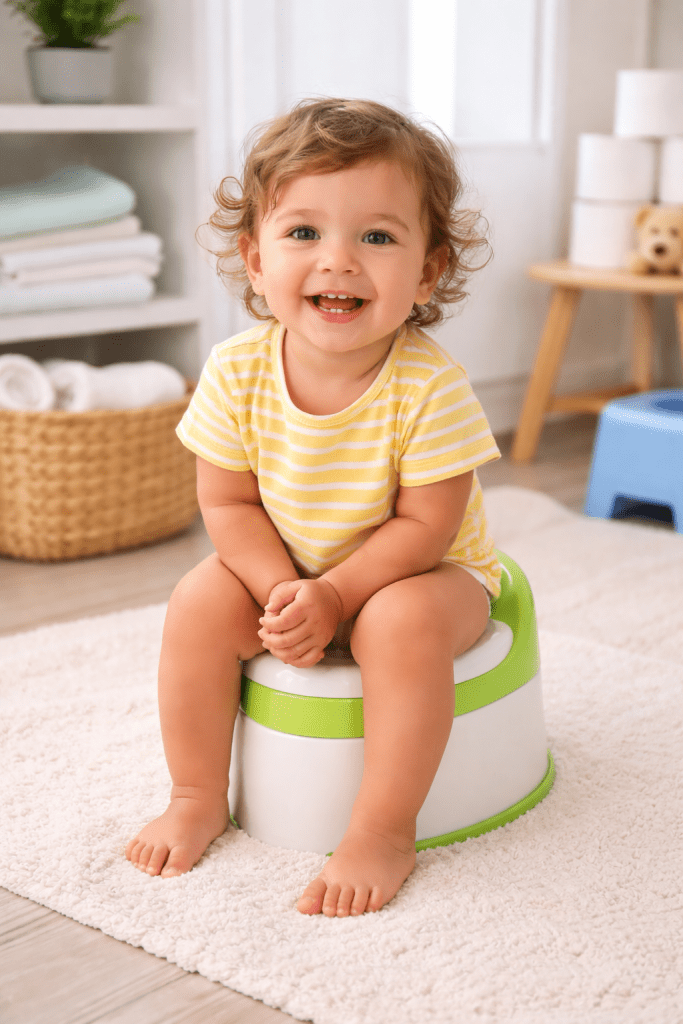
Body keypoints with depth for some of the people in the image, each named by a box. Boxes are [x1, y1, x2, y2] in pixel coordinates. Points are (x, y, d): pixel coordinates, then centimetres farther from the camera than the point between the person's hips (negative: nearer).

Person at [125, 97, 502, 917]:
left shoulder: (429, 387, -28)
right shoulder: (238, 372, -18)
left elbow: (424, 526, -23)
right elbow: (227, 503, -10)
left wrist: (331, 596, -28)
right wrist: (282, 590, -23)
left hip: (420, 573, -3)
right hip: (284, 569, 4)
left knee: (403, 624, -33)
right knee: (200, 603, -16)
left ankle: (383, 833, -18)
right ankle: (198, 797, 3)